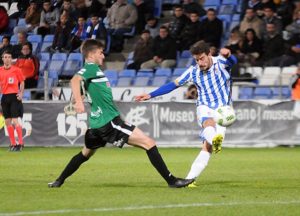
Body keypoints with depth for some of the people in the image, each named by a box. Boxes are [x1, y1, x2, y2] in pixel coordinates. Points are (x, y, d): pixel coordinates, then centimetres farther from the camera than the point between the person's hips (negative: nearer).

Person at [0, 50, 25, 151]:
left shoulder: (16, 70, -3)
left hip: (14, 97, -5)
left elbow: (22, 82, 3)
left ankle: (20, 143, -5)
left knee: (15, 121, -11)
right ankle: (13, 144, 12)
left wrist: (21, 94, -8)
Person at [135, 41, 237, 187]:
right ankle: (214, 140, -71)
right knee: (209, 123, -38)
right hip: (205, 108, 1)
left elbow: (233, 61, -29)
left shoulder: (220, 63, -7)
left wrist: (228, 55, -55)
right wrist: (150, 95, 4)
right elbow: (173, 84, 7)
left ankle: (190, 178, -15)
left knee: (207, 147, -15)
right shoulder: (193, 72, 1)